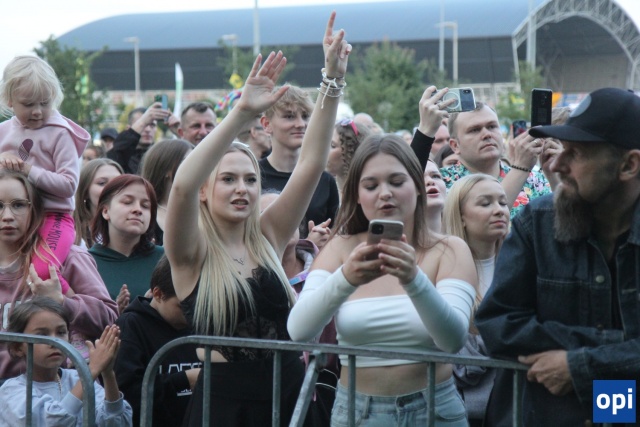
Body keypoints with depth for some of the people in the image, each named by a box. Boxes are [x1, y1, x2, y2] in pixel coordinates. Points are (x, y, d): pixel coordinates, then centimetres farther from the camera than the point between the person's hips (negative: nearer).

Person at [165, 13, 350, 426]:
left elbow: (311, 164, 0)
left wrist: (334, 80, -9)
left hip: (290, 393, 4)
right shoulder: (192, 253, -4)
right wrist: (242, 112, -29)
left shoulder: (268, 237, 6)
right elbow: (182, 185, -23)